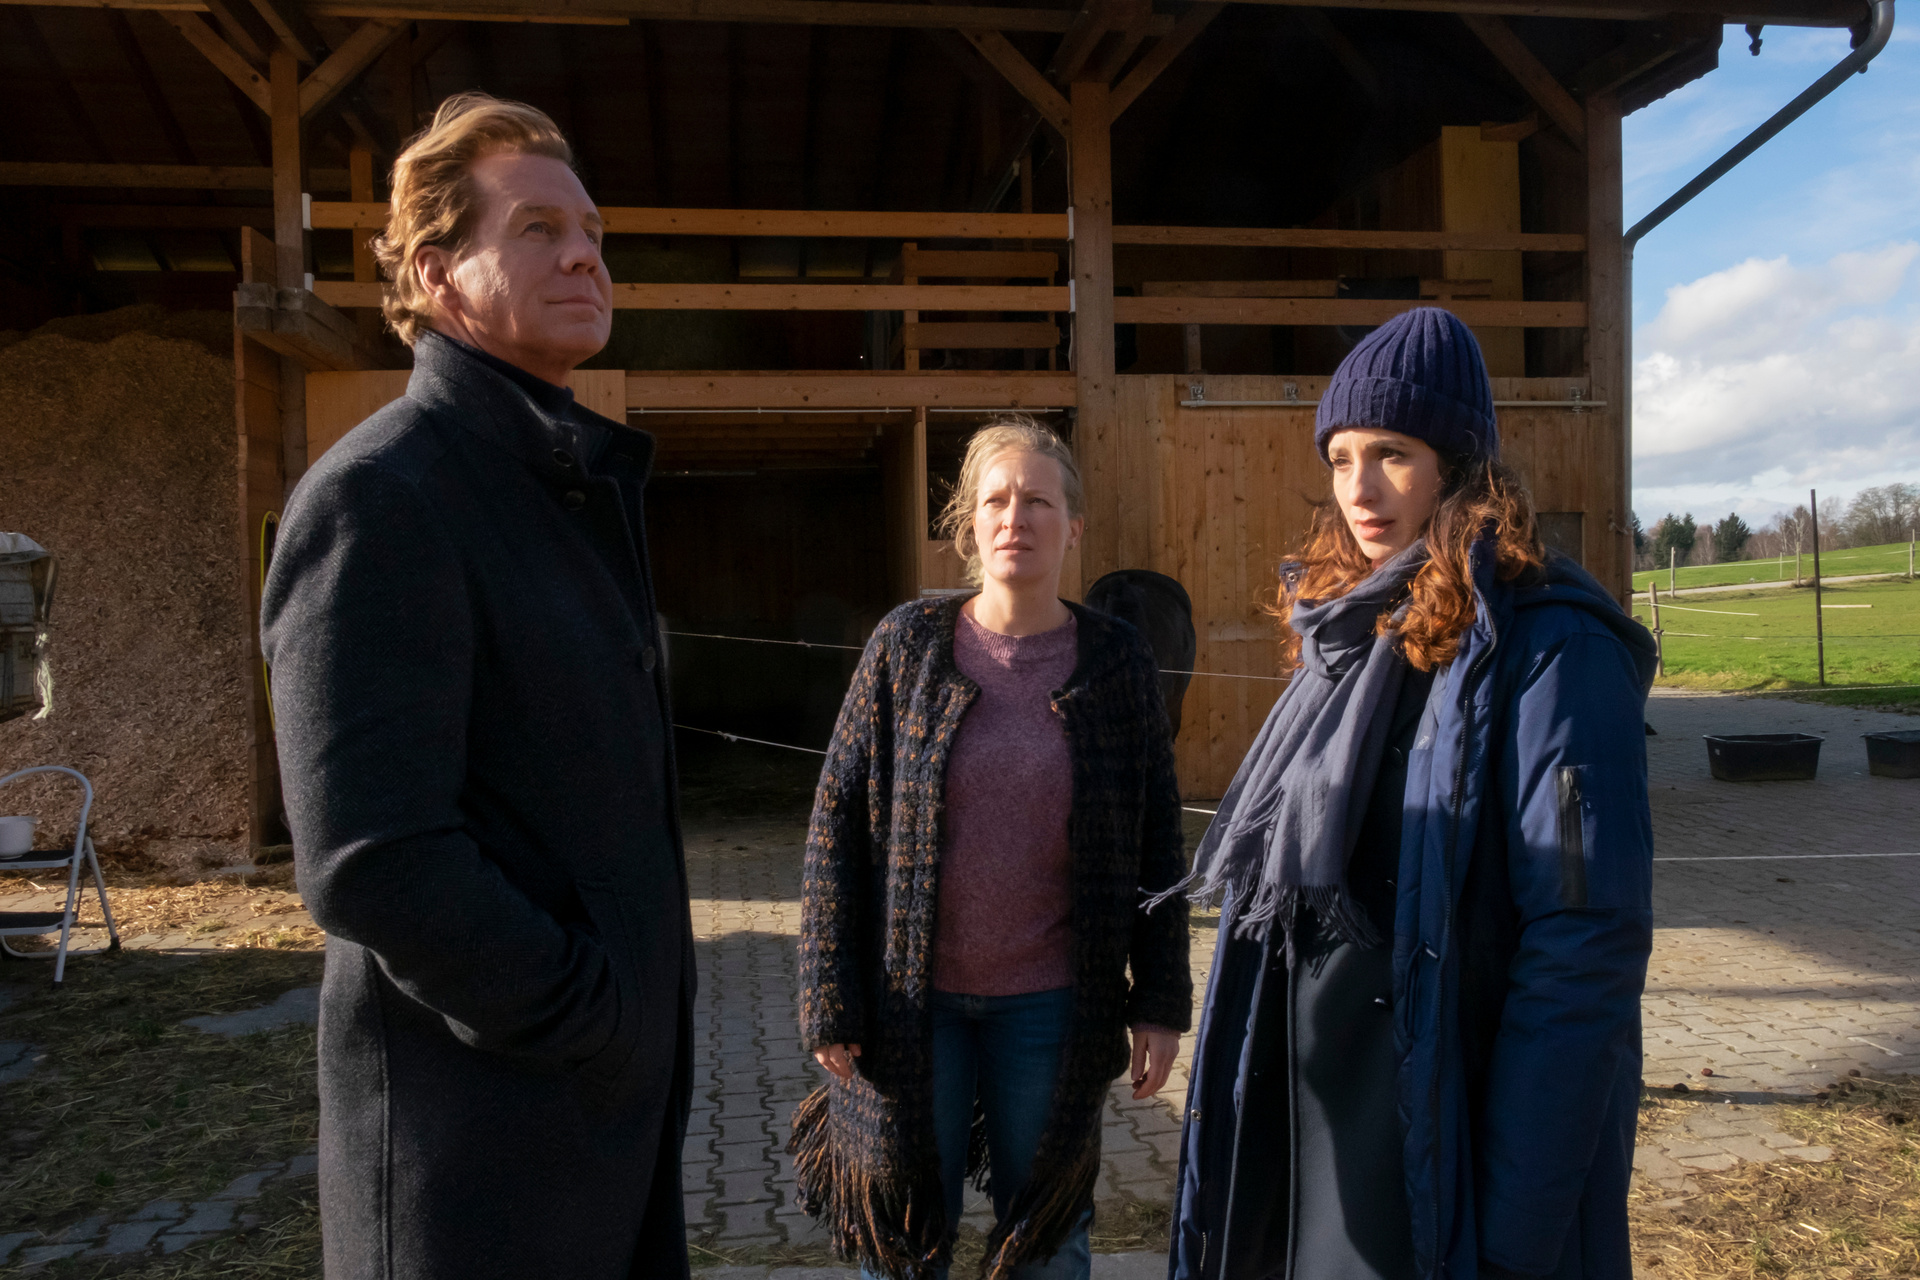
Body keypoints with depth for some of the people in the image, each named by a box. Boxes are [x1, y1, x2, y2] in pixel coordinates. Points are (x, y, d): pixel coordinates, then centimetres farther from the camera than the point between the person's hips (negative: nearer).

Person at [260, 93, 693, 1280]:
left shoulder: (580, 490, 12)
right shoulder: (380, 494, -17)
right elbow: (371, 862, -25)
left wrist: (650, 1023, 9)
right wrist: (589, 1021, -16)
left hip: (625, 1096, 8)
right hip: (484, 1120, -8)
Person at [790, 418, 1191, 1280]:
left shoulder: (1117, 661, -3)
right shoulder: (907, 646, -4)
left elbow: (1157, 844, 2)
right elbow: (837, 823, -3)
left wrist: (1160, 1003, 0)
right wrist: (829, 999, -5)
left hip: (1052, 1004, 0)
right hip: (914, 997, 0)